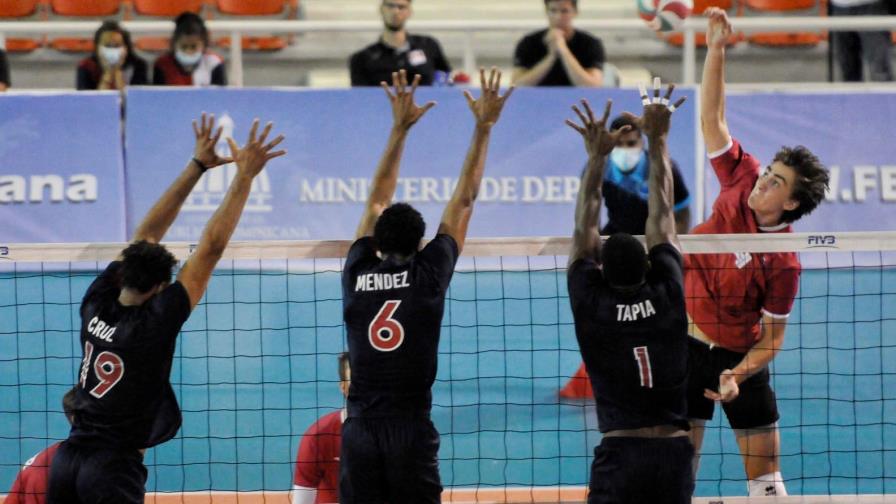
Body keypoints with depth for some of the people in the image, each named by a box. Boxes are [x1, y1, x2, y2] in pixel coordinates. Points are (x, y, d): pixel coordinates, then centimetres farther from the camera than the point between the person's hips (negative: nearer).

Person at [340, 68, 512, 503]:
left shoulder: (358, 273, 7)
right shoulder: (428, 273, 1)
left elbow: (377, 201, 20)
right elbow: (463, 202, 10)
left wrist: (400, 128, 27)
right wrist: (483, 127, 18)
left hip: (359, 434, 2)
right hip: (411, 433, -2)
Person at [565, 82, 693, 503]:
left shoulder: (592, 305, 0)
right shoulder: (667, 297, 4)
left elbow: (585, 229, 10)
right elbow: (662, 216, 11)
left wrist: (596, 156, 14)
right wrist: (657, 140, 18)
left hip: (620, 453, -2)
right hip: (674, 452, 2)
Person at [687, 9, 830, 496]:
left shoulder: (783, 264, -20)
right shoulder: (742, 180, -9)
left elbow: (772, 337, -14)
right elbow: (711, 118, -7)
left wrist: (739, 375, -30)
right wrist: (716, 49, -16)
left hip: (740, 357, -3)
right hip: (687, 343, 4)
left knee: (766, 473, 2)